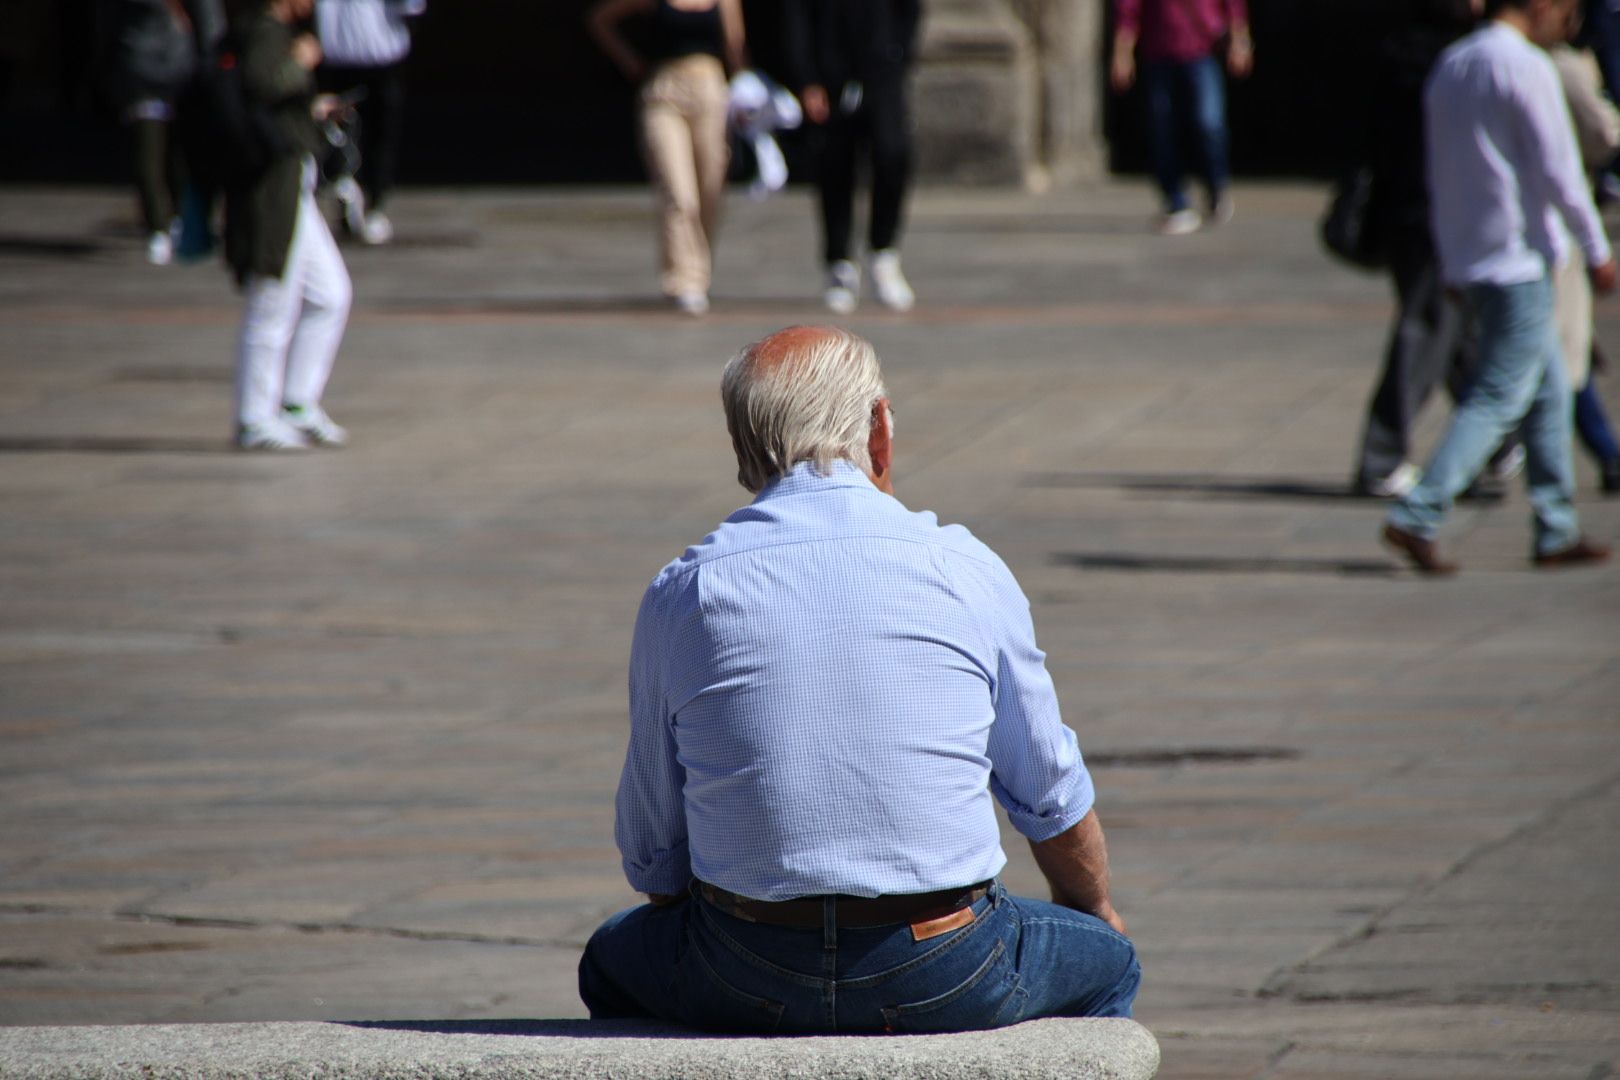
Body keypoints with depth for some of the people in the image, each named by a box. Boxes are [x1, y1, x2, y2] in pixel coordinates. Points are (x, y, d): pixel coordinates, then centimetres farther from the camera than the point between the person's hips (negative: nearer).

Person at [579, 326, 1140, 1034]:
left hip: (745, 979, 1)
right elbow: (1053, 796, 9)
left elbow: (653, 858, 6)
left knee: (615, 960, 33)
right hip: (942, 977, -1)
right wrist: (1097, 913, 30)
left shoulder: (680, 595, 0)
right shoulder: (967, 570, -2)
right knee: (1104, 961, 30)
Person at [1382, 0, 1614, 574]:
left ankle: (1557, 530, 15)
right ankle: (1417, 516, -14)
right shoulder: (1526, 69, -13)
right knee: (1498, 397, -7)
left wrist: (1451, 256, 22)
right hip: (1520, 256, -9)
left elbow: (1439, 174, 17)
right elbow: (1558, 171, -15)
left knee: (1548, 392, 14)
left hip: (1465, 261, 9)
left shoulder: (1447, 68, 13)